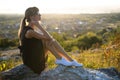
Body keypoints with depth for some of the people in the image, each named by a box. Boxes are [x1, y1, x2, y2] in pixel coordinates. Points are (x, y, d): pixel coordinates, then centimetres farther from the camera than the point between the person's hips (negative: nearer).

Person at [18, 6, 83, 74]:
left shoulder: (31, 29, 7)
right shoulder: (29, 32, -23)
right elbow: (48, 37, -22)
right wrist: (39, 25, -17)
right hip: (33, 63, -9)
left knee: (51, 40, 1)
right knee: (48, 40, -13)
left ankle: (71, 60, 0)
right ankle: (59, 59, -2)